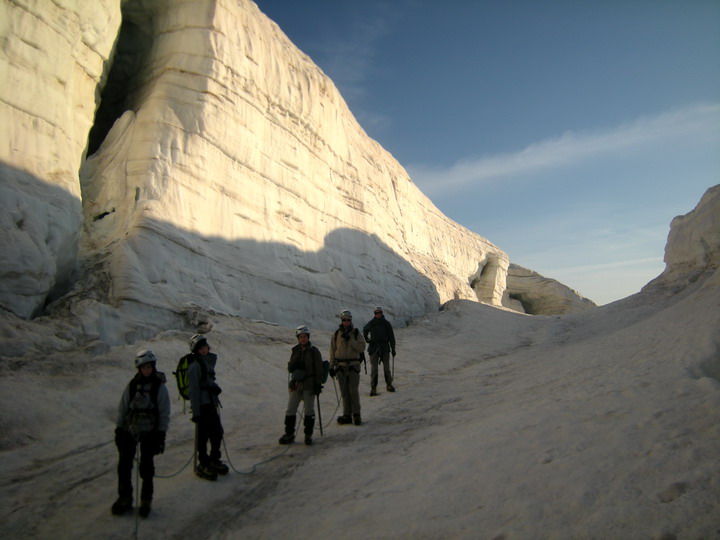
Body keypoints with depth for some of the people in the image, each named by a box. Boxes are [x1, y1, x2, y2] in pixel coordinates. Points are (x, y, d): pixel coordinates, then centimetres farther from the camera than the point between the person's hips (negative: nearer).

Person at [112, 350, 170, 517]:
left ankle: (146, 500, 21)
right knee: (124, 464, 4)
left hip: (150, 432, -2)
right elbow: (122, 408, 8)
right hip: (130, 430, 2)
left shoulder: (159, 386, -6)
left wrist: (161, 434, -7)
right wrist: (119, 429, 4)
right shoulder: (132, 385, 1)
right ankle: (124, 498, 22)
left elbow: (164, 413, -4)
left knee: (146, 466, 6)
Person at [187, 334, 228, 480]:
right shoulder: (195, 365, -14)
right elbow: (193, 390, -16)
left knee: (217, 432, 14)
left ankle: (214, 461, 31)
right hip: (202, 405, -8)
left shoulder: (208, 360, 12)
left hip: (211, 404, 8)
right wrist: (196, 411, -17)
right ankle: (203, 465, 17)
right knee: (203, 435, 2)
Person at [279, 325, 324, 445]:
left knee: (309, 410, 4)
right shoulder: (295, 350, 8)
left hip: (309, 385, -4)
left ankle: (308, 434, 15)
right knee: (290, 410, 4)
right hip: (296, 383, 4)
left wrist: (318, 385, -9)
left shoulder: (314, 351, -3)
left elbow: (318, 369, -4)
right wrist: (293, 366, -12)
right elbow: (290, 368, 11)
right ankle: (289, 434, 16)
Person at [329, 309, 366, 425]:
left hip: (353, 366, -2)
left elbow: (361, 348, -10)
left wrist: (350, 339, -17)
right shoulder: (336, 334, 5)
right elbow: (332, 351, 9)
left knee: (354, 391, -5)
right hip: (340, 367, 2)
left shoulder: (356, 333, 0)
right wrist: (331, 367, 7)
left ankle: (356, 415, 7)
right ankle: (347, 415, 16)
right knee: (344, 392, 7)